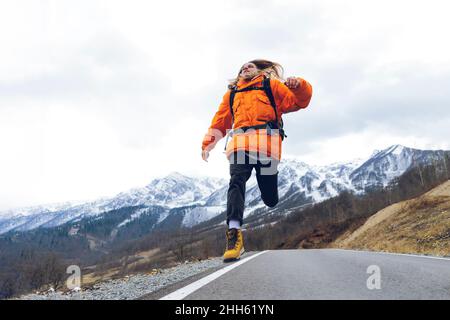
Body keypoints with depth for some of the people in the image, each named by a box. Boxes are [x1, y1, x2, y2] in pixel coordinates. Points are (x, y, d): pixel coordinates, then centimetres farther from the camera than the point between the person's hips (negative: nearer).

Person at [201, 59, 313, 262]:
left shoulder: (271, 85, 25)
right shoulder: (231, 93, 34)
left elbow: (298, 102, 15)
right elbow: (220, 120, 29)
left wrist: (299, 86, -7)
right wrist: (207, 143, 19)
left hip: (265, 141, -2)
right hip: (239, 142, 2)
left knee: (270, 198, -7)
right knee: (236, 182, -24)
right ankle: (234, 233, -36)